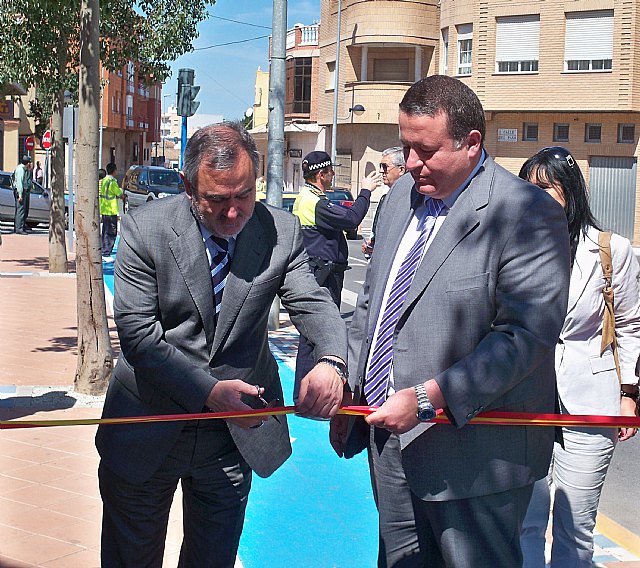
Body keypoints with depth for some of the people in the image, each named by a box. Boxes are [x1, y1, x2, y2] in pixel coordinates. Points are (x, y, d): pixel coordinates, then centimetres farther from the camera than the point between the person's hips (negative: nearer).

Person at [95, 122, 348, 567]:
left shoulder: (282, 231, -8)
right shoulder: (145, 228, -15)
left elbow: (312, 303, -11)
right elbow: (138, 332, -18)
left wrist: (331, 361, -34)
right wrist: (207, 390, -29)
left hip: (236, 431, 2)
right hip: (147, 429, -1)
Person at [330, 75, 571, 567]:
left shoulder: (530, 215, -14)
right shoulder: (403, 195, 10)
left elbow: (524, 336, -21)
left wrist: (427, 397, -25)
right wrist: (349, 392, 11)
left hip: (471, 451, -7)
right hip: (389, 438, 7)